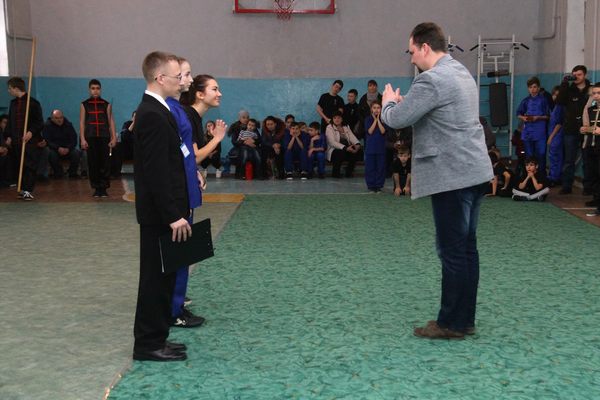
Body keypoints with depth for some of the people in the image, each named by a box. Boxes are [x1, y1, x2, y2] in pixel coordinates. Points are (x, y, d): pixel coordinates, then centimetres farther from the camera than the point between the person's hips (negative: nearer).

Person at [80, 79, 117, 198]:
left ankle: (104, 188, 5)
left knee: (105, 163, -2)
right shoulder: (84, 105, 8)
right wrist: (82, 139, -2)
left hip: (104, 137, 0)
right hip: (90, 138, 0)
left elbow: (111, 121, 7)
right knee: (93, 163, 2)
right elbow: (82, 122, 6)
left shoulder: (107, 105, 8)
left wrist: (114, 138, -1)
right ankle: (96, 188, 10)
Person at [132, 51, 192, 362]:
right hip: (160, 214, -10)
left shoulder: (155, 110, 13)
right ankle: (149, 344, 10)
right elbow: (156, 172, -23)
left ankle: (154, 339, 25)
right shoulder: (153, 115, -19)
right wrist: (173, 216, -22)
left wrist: (176, 211, 17)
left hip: (163, 211, 10)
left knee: (161, 277, 15)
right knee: (157, 277, 0)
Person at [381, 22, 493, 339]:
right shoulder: (461, 72, 17)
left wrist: (389, 101, 5)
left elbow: (395, 120, -15)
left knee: (452, 251, -2)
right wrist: (404, 102, 17)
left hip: (452, 176, -10)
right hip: (473, 171, 10)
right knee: (466, 248, 12)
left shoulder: (431, 79, -16)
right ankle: (465, 319, 19)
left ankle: (451, 324, 7)